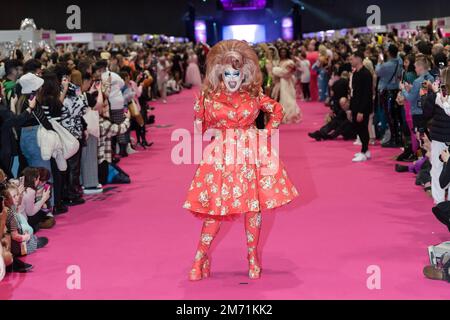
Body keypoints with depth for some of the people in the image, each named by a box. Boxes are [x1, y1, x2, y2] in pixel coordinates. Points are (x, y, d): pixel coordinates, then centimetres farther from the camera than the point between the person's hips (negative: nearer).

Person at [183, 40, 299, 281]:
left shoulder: (255, 95, 1)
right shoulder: (210, 96, -2)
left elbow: (277, 110, 14)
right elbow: (201, 124, 9)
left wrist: (267, 133, 4)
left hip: (251, 155, 2)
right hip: (220, 157, -1)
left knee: (254, 206, 3)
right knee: (216, 209, -2)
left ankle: (253, 258, 17)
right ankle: (200, 259, 11)